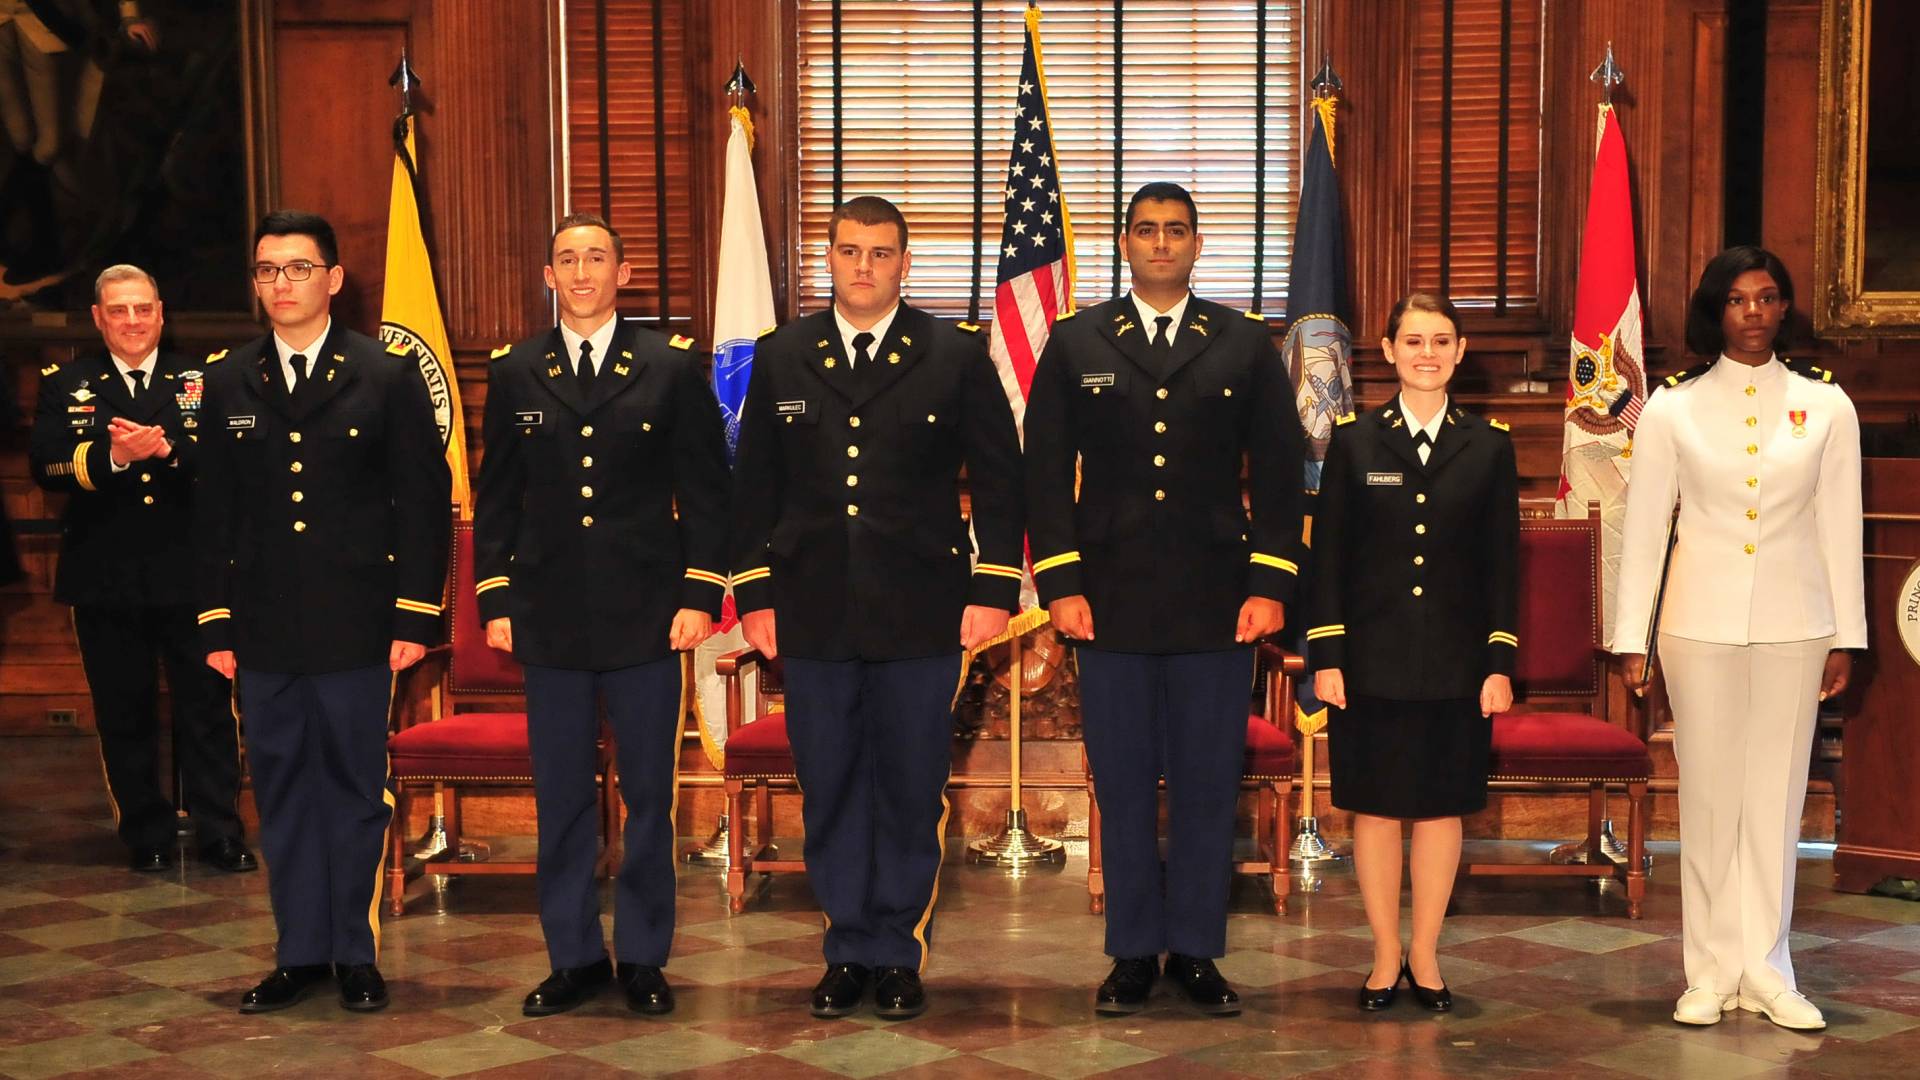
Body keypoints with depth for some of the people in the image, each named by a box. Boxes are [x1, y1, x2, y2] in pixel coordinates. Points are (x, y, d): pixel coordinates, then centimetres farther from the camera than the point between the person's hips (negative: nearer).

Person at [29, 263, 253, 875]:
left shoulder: (199, 381, 6)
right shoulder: (65, 385, 8)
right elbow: (47, 467, -7)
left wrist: (165, 448, -24)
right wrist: (111, 456, -23)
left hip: (190, 576, -1)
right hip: (106, 580, 1)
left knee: (207, 707, 2)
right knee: (125, 715, 8)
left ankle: (220, 834, 10)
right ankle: (147, 836, 20)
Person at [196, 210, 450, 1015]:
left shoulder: (389, 375, 1)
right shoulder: (227, 383, 10)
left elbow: (424, 502, -1)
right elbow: (213, 514, 10)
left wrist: (415, 616, -6)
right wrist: (216, 625, 6)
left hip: (355, 624, -3)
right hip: (263, 630, 3)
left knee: (354, 789, 4)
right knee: (281, 792, 8)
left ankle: (355, 954, 15)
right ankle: (300, 954, 19)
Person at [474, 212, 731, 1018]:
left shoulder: (673, 367, 3)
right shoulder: (514, 374, 8)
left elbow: (705, 491, 2)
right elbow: (497, 498, 10)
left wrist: (700, 595, -5)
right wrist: (494, 601, 4)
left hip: (646, 614, -1)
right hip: (550, 617, 2)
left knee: (649, 793, 5)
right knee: (560, 798, 7)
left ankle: (642, 957, 17)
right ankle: (573, 957, 19)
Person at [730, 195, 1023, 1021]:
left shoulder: (957, 356, 3)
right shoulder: (781, 358, 8)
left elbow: (997, 479, 2)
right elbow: (755, 485, 9)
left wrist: (993, 591, -4)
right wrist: (755, 595, 4)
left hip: (921, 614, -2)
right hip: (812, 614, 2)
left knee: (912, 791, 5)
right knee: (829, 791, 8)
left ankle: (896, 953, 18)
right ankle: (847, 951, 20)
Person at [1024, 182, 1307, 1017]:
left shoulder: (1246, 346, 9)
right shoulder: (1076, 344, 7)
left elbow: (1277, 472, 7)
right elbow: (1047, 471, 5)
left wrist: (1270, 586, -1)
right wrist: (1060, 585, -3)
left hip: (1217, 603, 0)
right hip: (1112, 602, 0)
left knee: (1208, 783, 4)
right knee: (1122, 783, 5)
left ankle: (1195, 950, 17)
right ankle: (1132, 952, 16)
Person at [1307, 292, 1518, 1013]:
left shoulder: (1489, 446, 4)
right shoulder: (1354, 441, 1)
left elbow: (1503, 563, 4)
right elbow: (1328, 556, 1)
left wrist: (1500, 663, -1)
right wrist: (1324, 655, -5)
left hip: (1456, 663, 1)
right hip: (1373, 659, -1)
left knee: (1442, 808, 8)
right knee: (1375, 809, 5)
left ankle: (1425, 954, 22)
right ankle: (1386, 956, 19)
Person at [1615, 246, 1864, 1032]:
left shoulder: (1825, 405, 3)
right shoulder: (1672, 407, 0)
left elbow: (1840, 527, 4)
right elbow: (1644, 526, 0)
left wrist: (1846, 636, 3)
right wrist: (1631, 637, -2)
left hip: (1793, 624, 1)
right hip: (1700, 622, -1)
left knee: (1776, 794, 7)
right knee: (1708, 795, 5)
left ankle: (1765, 970, 16)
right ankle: (1711, 971, 14)